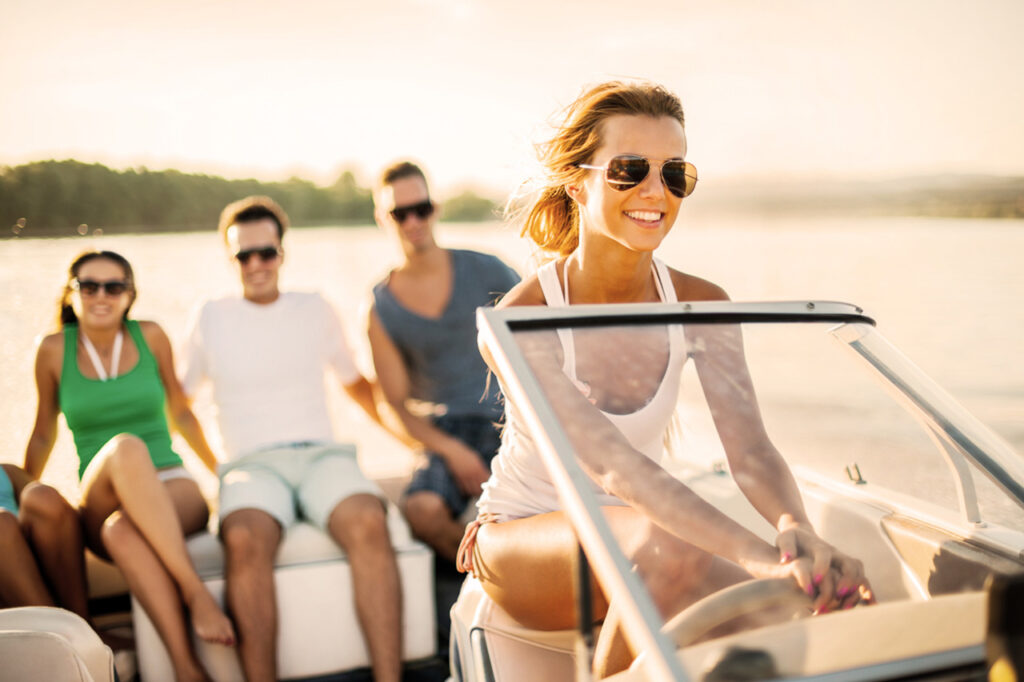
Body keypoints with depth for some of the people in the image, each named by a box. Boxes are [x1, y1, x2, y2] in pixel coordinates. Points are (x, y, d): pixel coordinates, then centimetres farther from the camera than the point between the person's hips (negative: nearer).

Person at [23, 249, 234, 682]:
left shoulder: (150, 336, 6)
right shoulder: (54, 350, 5)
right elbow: (43, 435, 18)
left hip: (172, 490, 0)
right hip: (100, 508, 0)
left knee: (122, 531, -38)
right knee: (125, 447, -38)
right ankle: (193, 590, -43)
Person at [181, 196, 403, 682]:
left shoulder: (315, 310, 17)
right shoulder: (211, 319, 14)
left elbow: (354, 383, 28)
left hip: (322, 454, 1)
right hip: (251, 463, 0)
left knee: (368, 521, -34)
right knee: (245, 538, -37)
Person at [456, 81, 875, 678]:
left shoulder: (700, 306, -8)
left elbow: (751, 449, -19)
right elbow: (611, 464, -37)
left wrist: (796, 529, -41)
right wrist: (754, 553, -49)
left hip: (640, 537, 4)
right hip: (522, 539, -3)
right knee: (662, 541, -35)